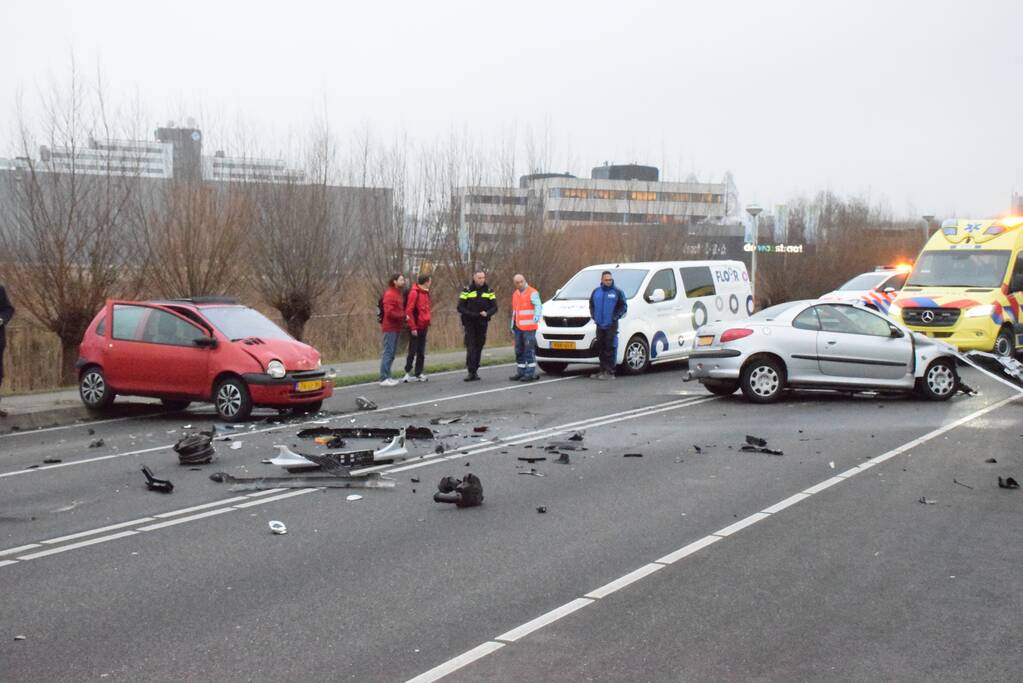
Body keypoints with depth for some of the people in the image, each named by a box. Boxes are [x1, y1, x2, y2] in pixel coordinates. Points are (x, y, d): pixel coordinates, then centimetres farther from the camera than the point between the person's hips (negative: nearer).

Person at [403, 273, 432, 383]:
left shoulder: (426, 293, 12)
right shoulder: (414, 293, -14)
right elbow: (409, 311, -17)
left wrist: (427, 323, 9)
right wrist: (413, 327, -19)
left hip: (424, 327, 8)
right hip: (416, 328, -8)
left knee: (421, 352, 10)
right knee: (413, 351, -3)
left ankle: (419, 373, 15)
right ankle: (407, 373, 4)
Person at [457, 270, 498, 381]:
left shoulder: (489, 291, 6)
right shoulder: (467, 291, -1)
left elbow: (494, 307, 4)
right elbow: (460, 307, -4)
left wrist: (487, 313, -18)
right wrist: (471, 314, -19)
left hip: (482, 324, 3)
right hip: (470, 323, -3)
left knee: (479, 347, 7)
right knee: (471, 347, -11)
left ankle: (475, 370, 16)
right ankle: (472, 372, -15)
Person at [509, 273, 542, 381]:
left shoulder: (532, 293, -7)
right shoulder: (515, 294, 18)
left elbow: (537, 305, -22)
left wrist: (537, 315, -41)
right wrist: (513, 325, 24)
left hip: (529, 328, -8)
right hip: (518, 328, 8)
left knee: (529, 350, -8)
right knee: (519, 351, 11)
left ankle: (530, 373, -6)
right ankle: (520, 372, 18)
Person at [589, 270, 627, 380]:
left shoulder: (617, 292, -1)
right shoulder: (596, 292, 12)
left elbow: (623, 306, 2)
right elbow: (591, 305, 23)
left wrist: (617, 316, -9)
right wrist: (593, 315, 10)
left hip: (611, 325, -5)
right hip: (600, 325, 5)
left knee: (609, 348, -10)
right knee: (600, 349, 8)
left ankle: (610, 372, -9)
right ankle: (603, 370, 17)